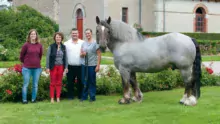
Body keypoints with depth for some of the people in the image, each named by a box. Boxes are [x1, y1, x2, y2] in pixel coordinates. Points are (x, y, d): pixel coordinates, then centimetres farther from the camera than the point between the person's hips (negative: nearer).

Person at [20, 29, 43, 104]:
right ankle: (24, 100, 8)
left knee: (35, 85, 7)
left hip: (37, 68, 3)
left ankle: (33, 99, 16)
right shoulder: (26, 45, -6)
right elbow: (21, 55, 3)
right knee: (26, 84, 1)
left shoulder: (39, 45, 2)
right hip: (27, 68, -3)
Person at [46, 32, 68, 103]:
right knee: (52, 83, 1)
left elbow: (65, 57, 9)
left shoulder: (63, 47, 6)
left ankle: (58, 97, 13)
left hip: (61, 66, 3)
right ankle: (52, 98, 6)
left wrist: (66, 67, 4)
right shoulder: (51, 47, -3)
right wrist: (47, 67, -8)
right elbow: (48, 57, -4)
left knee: (59, 83, 6)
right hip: (53, 66, -3)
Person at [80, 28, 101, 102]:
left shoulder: (95, 43, -3)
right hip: (84, 65, 5)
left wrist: (98, 65, -11)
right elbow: (81, 55, 16)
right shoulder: (83, 43, 12)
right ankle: (84, 96, 20)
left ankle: (92, 97, 11)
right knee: (84, 81, 9)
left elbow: (99, 55, -6)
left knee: (92, 82, 2)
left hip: (92, 65, -5)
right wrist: (82, 54, -8)